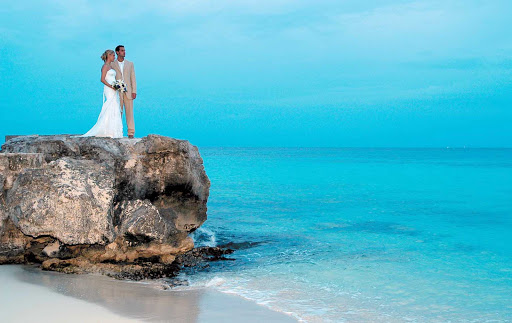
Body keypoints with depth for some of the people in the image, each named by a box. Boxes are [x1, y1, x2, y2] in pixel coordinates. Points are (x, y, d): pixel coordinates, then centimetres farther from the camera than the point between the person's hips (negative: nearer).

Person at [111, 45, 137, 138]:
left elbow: (133, 78, 8)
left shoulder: (130, 64, 11)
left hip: (128, 92, 1)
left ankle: (131, 133, -2)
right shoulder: (112, 65, 6)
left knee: (129, 112, -2)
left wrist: (134, 91, -2)